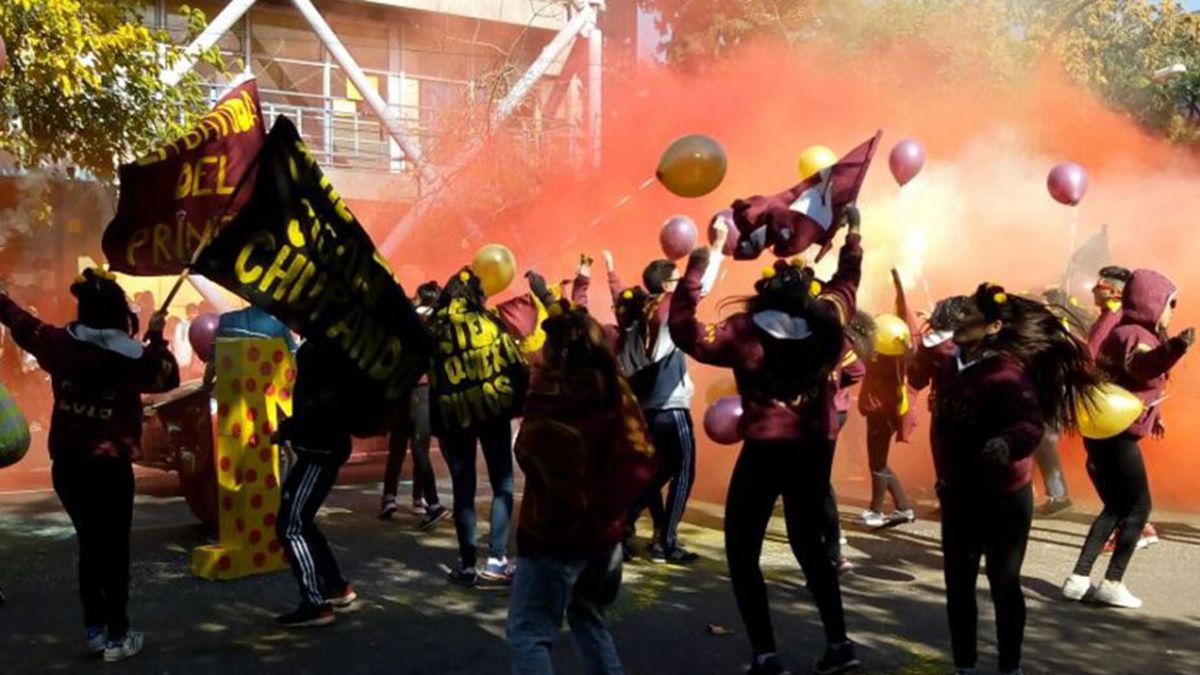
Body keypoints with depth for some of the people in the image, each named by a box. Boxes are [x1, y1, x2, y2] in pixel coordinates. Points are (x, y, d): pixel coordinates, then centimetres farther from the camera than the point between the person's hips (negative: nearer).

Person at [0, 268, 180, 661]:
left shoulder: (60, 344, 0)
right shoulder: (135, 357, -10)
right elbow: (169, 376, 7)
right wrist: (157, 338, 16)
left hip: (66, 464, 4)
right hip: (109, 467, -4)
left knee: (89, 545, 18)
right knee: (114, 549, 5)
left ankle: (93, 630, 25)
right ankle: (117, 638, 10)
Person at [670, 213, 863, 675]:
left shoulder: (747, 331, -13)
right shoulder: (828, 319, -1)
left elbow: (687, 334, -14)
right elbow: (847, 279, 18)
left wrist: (693, 277, -10)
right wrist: (852, 231, 32)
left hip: (767, 449, -6)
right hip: (815, 447, 6)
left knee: (742, 552, 3)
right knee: (809, 543, 21)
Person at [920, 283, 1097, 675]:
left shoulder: (1007, 373, -19)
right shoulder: (949, 367, 2)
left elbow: (1032, 423, -35)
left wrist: (1007, 443, -55)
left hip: (1003, 499, -6)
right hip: (958, 496, 7)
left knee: (1003, 585, 7)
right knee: (958, 584, 13)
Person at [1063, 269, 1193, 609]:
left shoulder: (1130, 332, 17)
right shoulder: (1134, 335, -15)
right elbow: (1144, 366, -39)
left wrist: (1153, 415, 45)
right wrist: (1174, 348, -59)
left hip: (1104, 432, 10)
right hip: (1117, 435, -10)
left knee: (1116, 508, 16)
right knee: (1138, 507, 1)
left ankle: (1079, 578, 13)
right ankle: (1112, 583, 3)